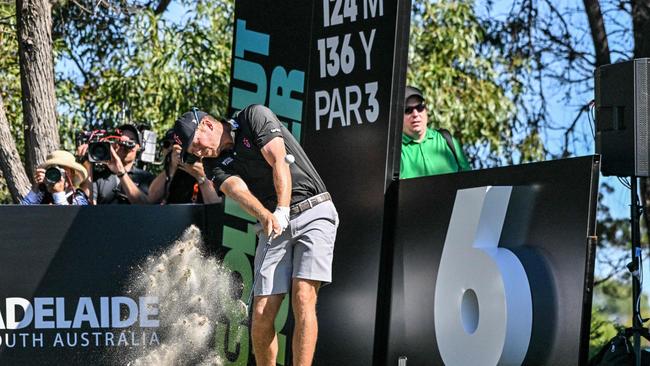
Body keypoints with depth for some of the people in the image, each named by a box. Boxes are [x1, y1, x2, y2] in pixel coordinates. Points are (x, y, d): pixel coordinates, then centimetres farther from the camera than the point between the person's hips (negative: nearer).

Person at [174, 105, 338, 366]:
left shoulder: (254, 116, 1)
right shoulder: (218, 165, 10)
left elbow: (279, 162, -10)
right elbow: (238, 191, -11)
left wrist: (282, 212, -22)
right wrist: (266, 216, -32)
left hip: (314, 213, -5)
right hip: (274, 227, 5)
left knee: (303, 299, -19)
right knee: (261, 314, -5)